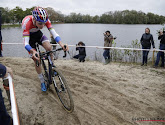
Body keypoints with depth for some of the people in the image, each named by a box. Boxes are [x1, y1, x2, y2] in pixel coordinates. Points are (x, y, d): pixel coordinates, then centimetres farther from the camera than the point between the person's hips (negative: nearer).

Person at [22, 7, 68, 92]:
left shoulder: (45, 20, -30)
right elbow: (26, 43, -43)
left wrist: (61, 44, -54)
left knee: (49, 48, -26)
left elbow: (54, 33, -34)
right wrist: (33, 52, -63)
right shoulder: (27, 23, -40)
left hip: (38, 34, 3)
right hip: (29, 36, -3)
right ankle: (42, 82, 10)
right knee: (36, 59, -8)